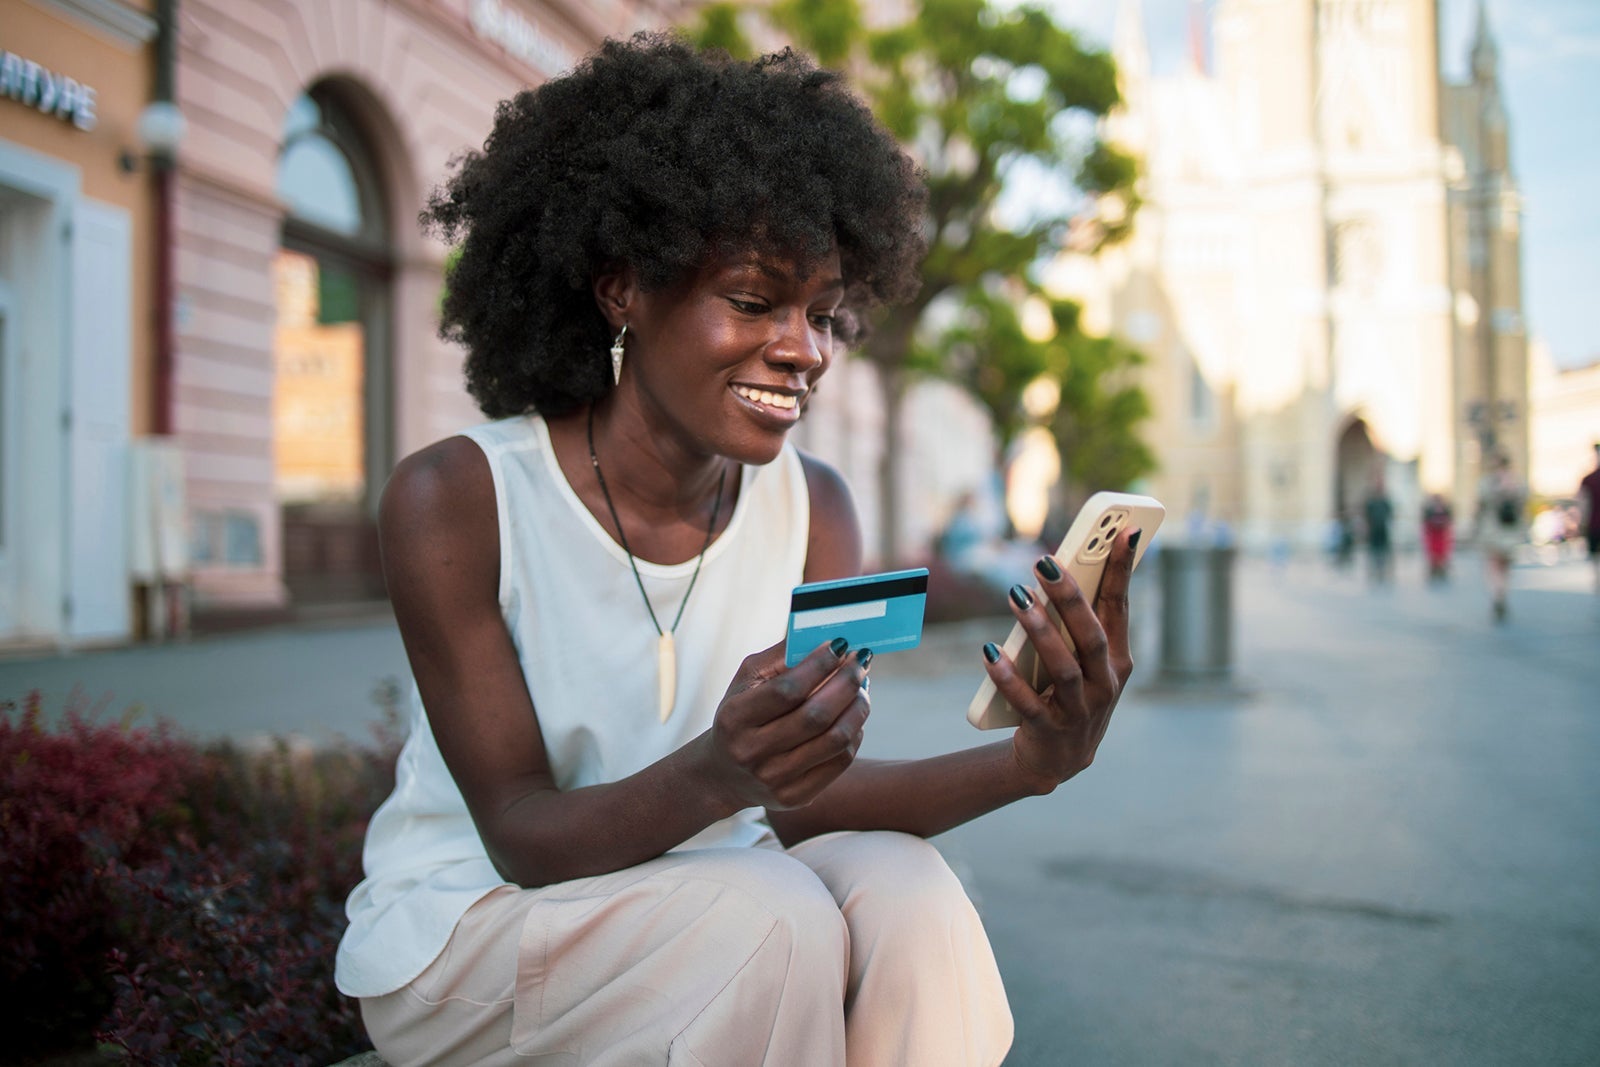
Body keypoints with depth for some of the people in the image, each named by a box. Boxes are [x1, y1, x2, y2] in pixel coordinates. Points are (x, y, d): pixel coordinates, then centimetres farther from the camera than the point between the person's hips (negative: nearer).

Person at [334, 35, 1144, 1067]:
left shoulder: (814, 508, -5)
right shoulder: (454, 498, -18)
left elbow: (801, 804, -13)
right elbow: (521, 834, -19)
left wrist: (1029, 763, -30)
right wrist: (714, 776, -39)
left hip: (697, 920, 4)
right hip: (464, 934, -3)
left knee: (906, 891, -25)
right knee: (776, 919, -29)